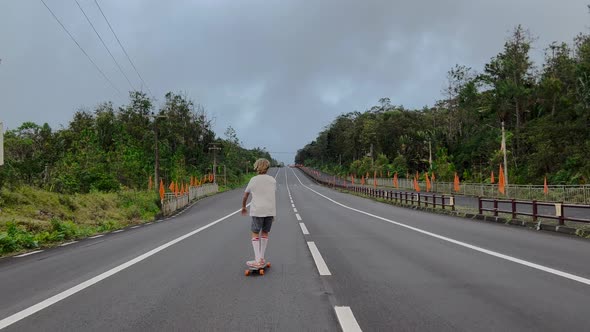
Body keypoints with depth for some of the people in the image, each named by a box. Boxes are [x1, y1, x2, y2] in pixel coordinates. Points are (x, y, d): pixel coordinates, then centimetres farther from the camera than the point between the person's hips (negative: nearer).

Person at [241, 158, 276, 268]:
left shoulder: (253, 180, 4)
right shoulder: (272, 180, 9)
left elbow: (245, 196, 13)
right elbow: (273, 196, 13)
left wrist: (243, 207, 30)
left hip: (257, 210, -3)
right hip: (270, 210, 3)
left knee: (255, 234, 2)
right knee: (265, 233, 13)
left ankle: (258, 260, -5)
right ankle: (261, 258, 20)